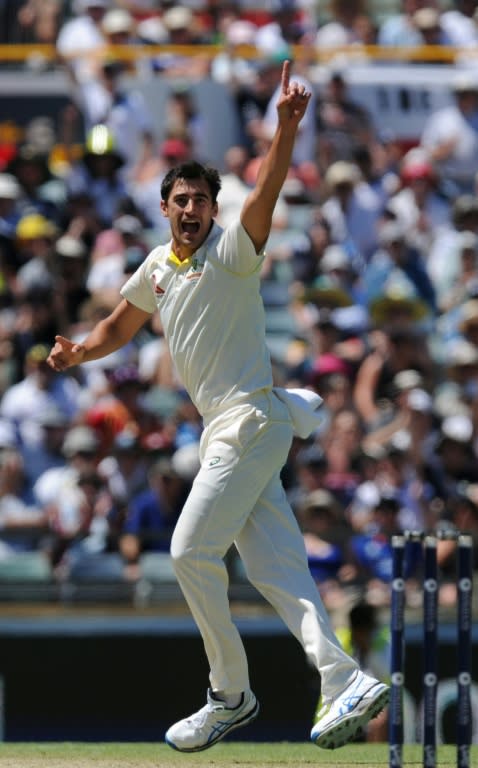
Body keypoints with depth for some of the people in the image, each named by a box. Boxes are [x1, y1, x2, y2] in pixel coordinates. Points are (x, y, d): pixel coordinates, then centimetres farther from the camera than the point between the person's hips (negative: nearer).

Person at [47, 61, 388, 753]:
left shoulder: (233, 252, -8)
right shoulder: (157, 267, 16)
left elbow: (266, 193, -26)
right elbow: (120, 327, 30)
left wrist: (287, 125, -43)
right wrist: (78, 352, 8)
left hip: (252, 420, -8)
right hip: (226, 430, 8)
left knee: (191, 549, -11)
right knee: (276, 569, -1)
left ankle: (231, 695, -2)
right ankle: (345, 683, -9)